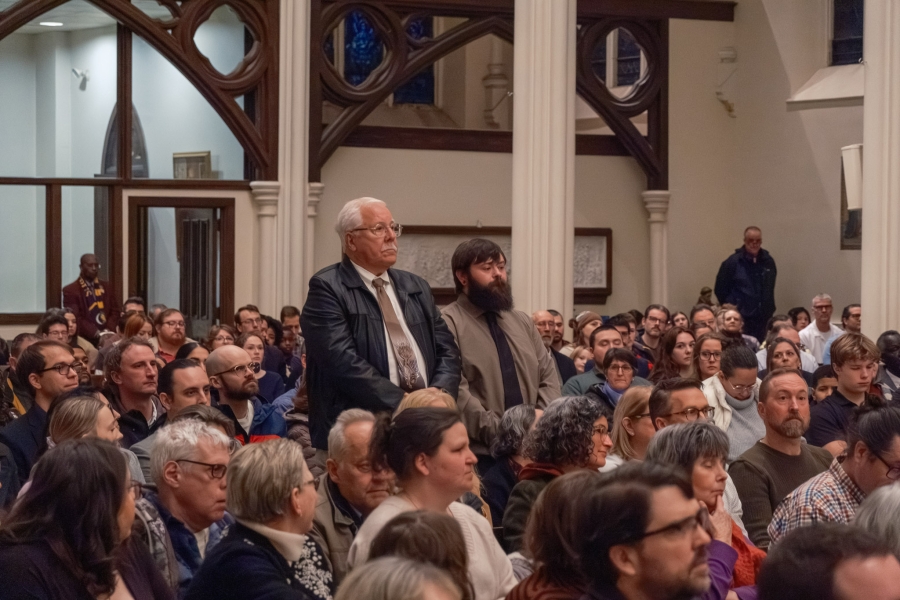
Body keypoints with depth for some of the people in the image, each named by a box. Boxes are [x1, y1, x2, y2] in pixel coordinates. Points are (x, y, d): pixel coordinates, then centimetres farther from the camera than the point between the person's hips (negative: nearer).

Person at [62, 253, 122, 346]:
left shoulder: (106, 287, 16)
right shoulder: (70, 290, 0)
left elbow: (115, 311, 14)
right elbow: (75, 317, -7)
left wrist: (108, 330, -5)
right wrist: (95, 332, -17)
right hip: (84, 339, -4)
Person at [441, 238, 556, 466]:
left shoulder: (522, 322, 18)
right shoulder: (448, 323, -6)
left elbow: (548, 376, 14)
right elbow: (455, 390, -15)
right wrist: (499, 432, -20)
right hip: (478, 454, -6)